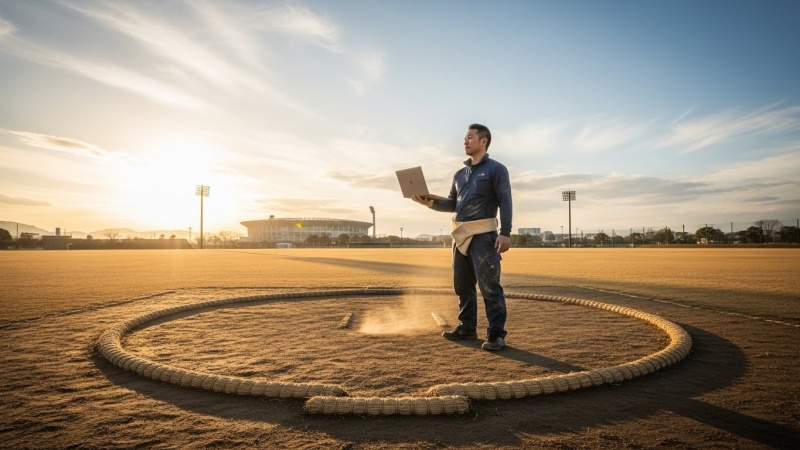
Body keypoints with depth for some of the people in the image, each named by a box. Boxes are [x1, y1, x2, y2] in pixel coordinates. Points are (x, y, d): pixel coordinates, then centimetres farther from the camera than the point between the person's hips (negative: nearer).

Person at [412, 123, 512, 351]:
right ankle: (467, 328, 24)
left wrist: (505, 233, -19)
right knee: (462, 285, 12)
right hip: (460, 235, 8)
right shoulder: (459, 174, 19)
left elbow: (505, 203, -9)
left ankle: (496, 334, -2)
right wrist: (431, 203, 0)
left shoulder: (496, 169, -1)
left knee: (489, 286, -8)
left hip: (484, 234, -7)